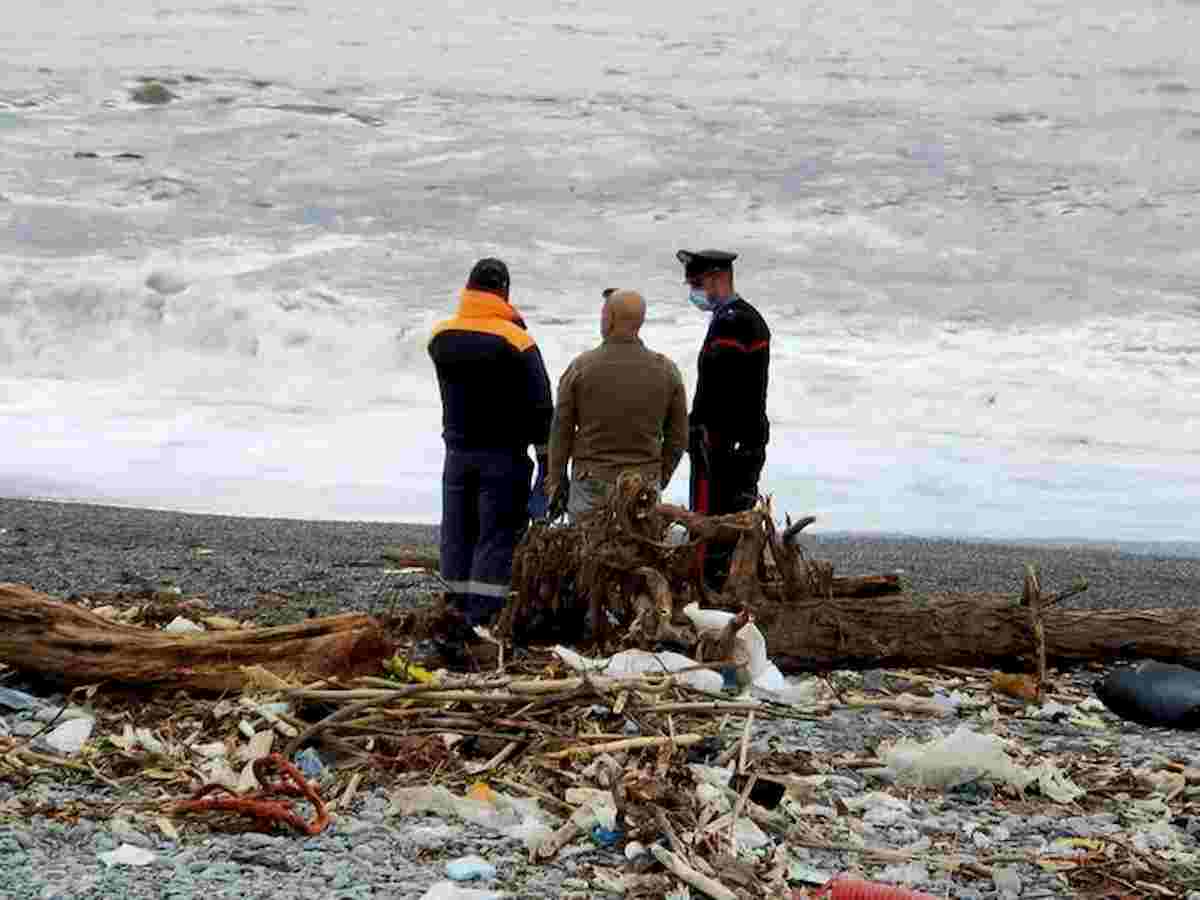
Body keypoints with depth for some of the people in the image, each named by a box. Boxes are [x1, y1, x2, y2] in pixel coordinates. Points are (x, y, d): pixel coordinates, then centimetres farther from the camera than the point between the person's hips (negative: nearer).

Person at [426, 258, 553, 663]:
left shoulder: (440, 338, 1)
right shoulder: (517, 342, -12)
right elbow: (540, 407, -11)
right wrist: (547, 463, -4)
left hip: (457, 452, 4)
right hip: (503, 456, -4)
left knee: (457, 535, 13)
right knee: (497, 538, -2)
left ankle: (457, 612, 16)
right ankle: (478, 622, -10)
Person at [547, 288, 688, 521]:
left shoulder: (581, 367, -5)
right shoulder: (666, 370, 0)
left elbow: (562, 430, 1)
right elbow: (678, 436, 7)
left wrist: (556, 478, 12)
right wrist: (661, 476, 20)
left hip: (590, 483, -1)